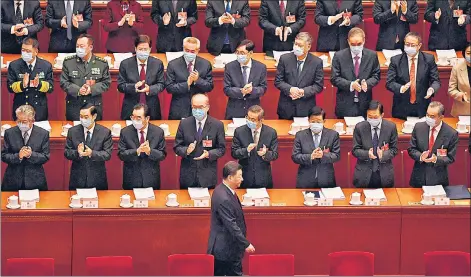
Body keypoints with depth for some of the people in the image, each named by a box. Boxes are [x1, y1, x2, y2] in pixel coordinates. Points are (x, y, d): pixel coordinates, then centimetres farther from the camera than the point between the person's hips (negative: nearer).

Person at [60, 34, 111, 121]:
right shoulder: (68, 62, 3)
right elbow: (63, 82, 1)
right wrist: (78, 90, -16)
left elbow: (106, 82, 3)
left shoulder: (102, 63, 2)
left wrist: (92, 89, -14)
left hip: (95, 107, 0)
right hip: (74, 107, 0)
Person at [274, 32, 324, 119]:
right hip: (286, 108, 1)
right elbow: (278, 81, 1)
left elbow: (319, 86, -3)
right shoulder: (285, 59, -2)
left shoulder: (317, 62, -5)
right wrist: (290, 89, -18)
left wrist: (303, 92, -19)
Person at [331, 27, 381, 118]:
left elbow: (376, 76, 7)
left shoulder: (372, 55, 2)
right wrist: (350, 85, -20)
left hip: (365, 104, 1)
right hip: (345, 104, -1)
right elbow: (334, 78, -4)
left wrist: (367, 84, -16)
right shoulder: (339, 56, -3)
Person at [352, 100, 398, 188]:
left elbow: (394, 149, 2)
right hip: (364, 174, 0)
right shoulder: (359, 127, -3)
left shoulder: (391, 127, -3)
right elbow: (355, 150, 0)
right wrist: (367, 154, -20)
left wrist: (383, 155, -19)